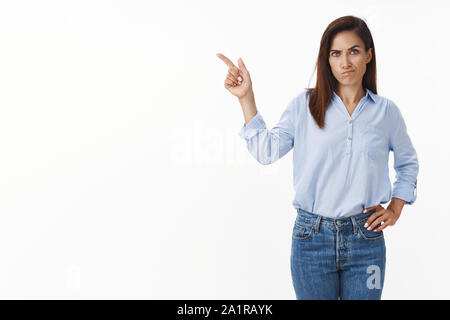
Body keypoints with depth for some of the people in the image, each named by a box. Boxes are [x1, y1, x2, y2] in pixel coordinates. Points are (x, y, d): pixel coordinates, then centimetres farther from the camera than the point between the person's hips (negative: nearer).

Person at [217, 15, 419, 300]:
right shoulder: (305, 105, 1)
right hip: (312, 236, -1)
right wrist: (246, 97, -10)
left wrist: (395, 209, 8)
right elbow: (267, 151, -7)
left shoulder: (386, 111, 4)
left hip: (366, 237, 1)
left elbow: (408, 163, 19)